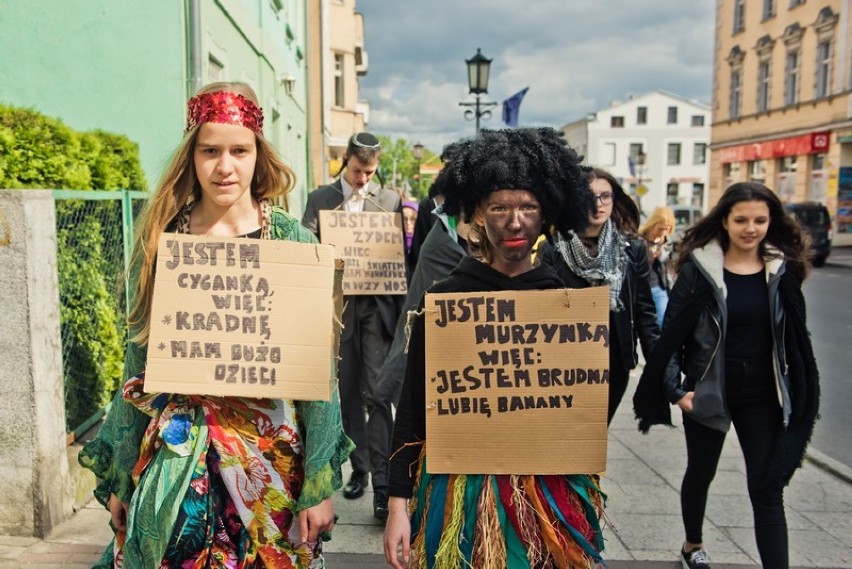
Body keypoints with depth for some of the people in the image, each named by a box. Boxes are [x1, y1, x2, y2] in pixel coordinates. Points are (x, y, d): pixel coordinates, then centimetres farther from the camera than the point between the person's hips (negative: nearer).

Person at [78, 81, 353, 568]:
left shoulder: (292, 240, -7)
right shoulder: (160, 238, -1)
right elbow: (138, 361, 5)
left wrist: (321, 484, -7)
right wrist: (120, 475, 7)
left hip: (270, 451, -1)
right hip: (173, 458, 2)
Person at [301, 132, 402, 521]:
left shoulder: (389, 200, 9)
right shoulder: (319, 199, 9)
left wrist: (401, 311, -1)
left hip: (377, 306, -1)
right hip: (339, 306, 1)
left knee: (377, 394, -6)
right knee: (348, 393, 9)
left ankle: (383, 482, -3)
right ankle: (359, 469, 23)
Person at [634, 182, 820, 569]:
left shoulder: (782, 271, -1)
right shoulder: (699, 268, -10)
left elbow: (795, 340, 6)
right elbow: (672, 333, -8)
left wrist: (799, 398, 7)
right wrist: (674, 389, -12)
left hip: (763, 396, 1)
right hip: (708, 391, -1)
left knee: (768, 489, 2)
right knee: (700, 473, 18)